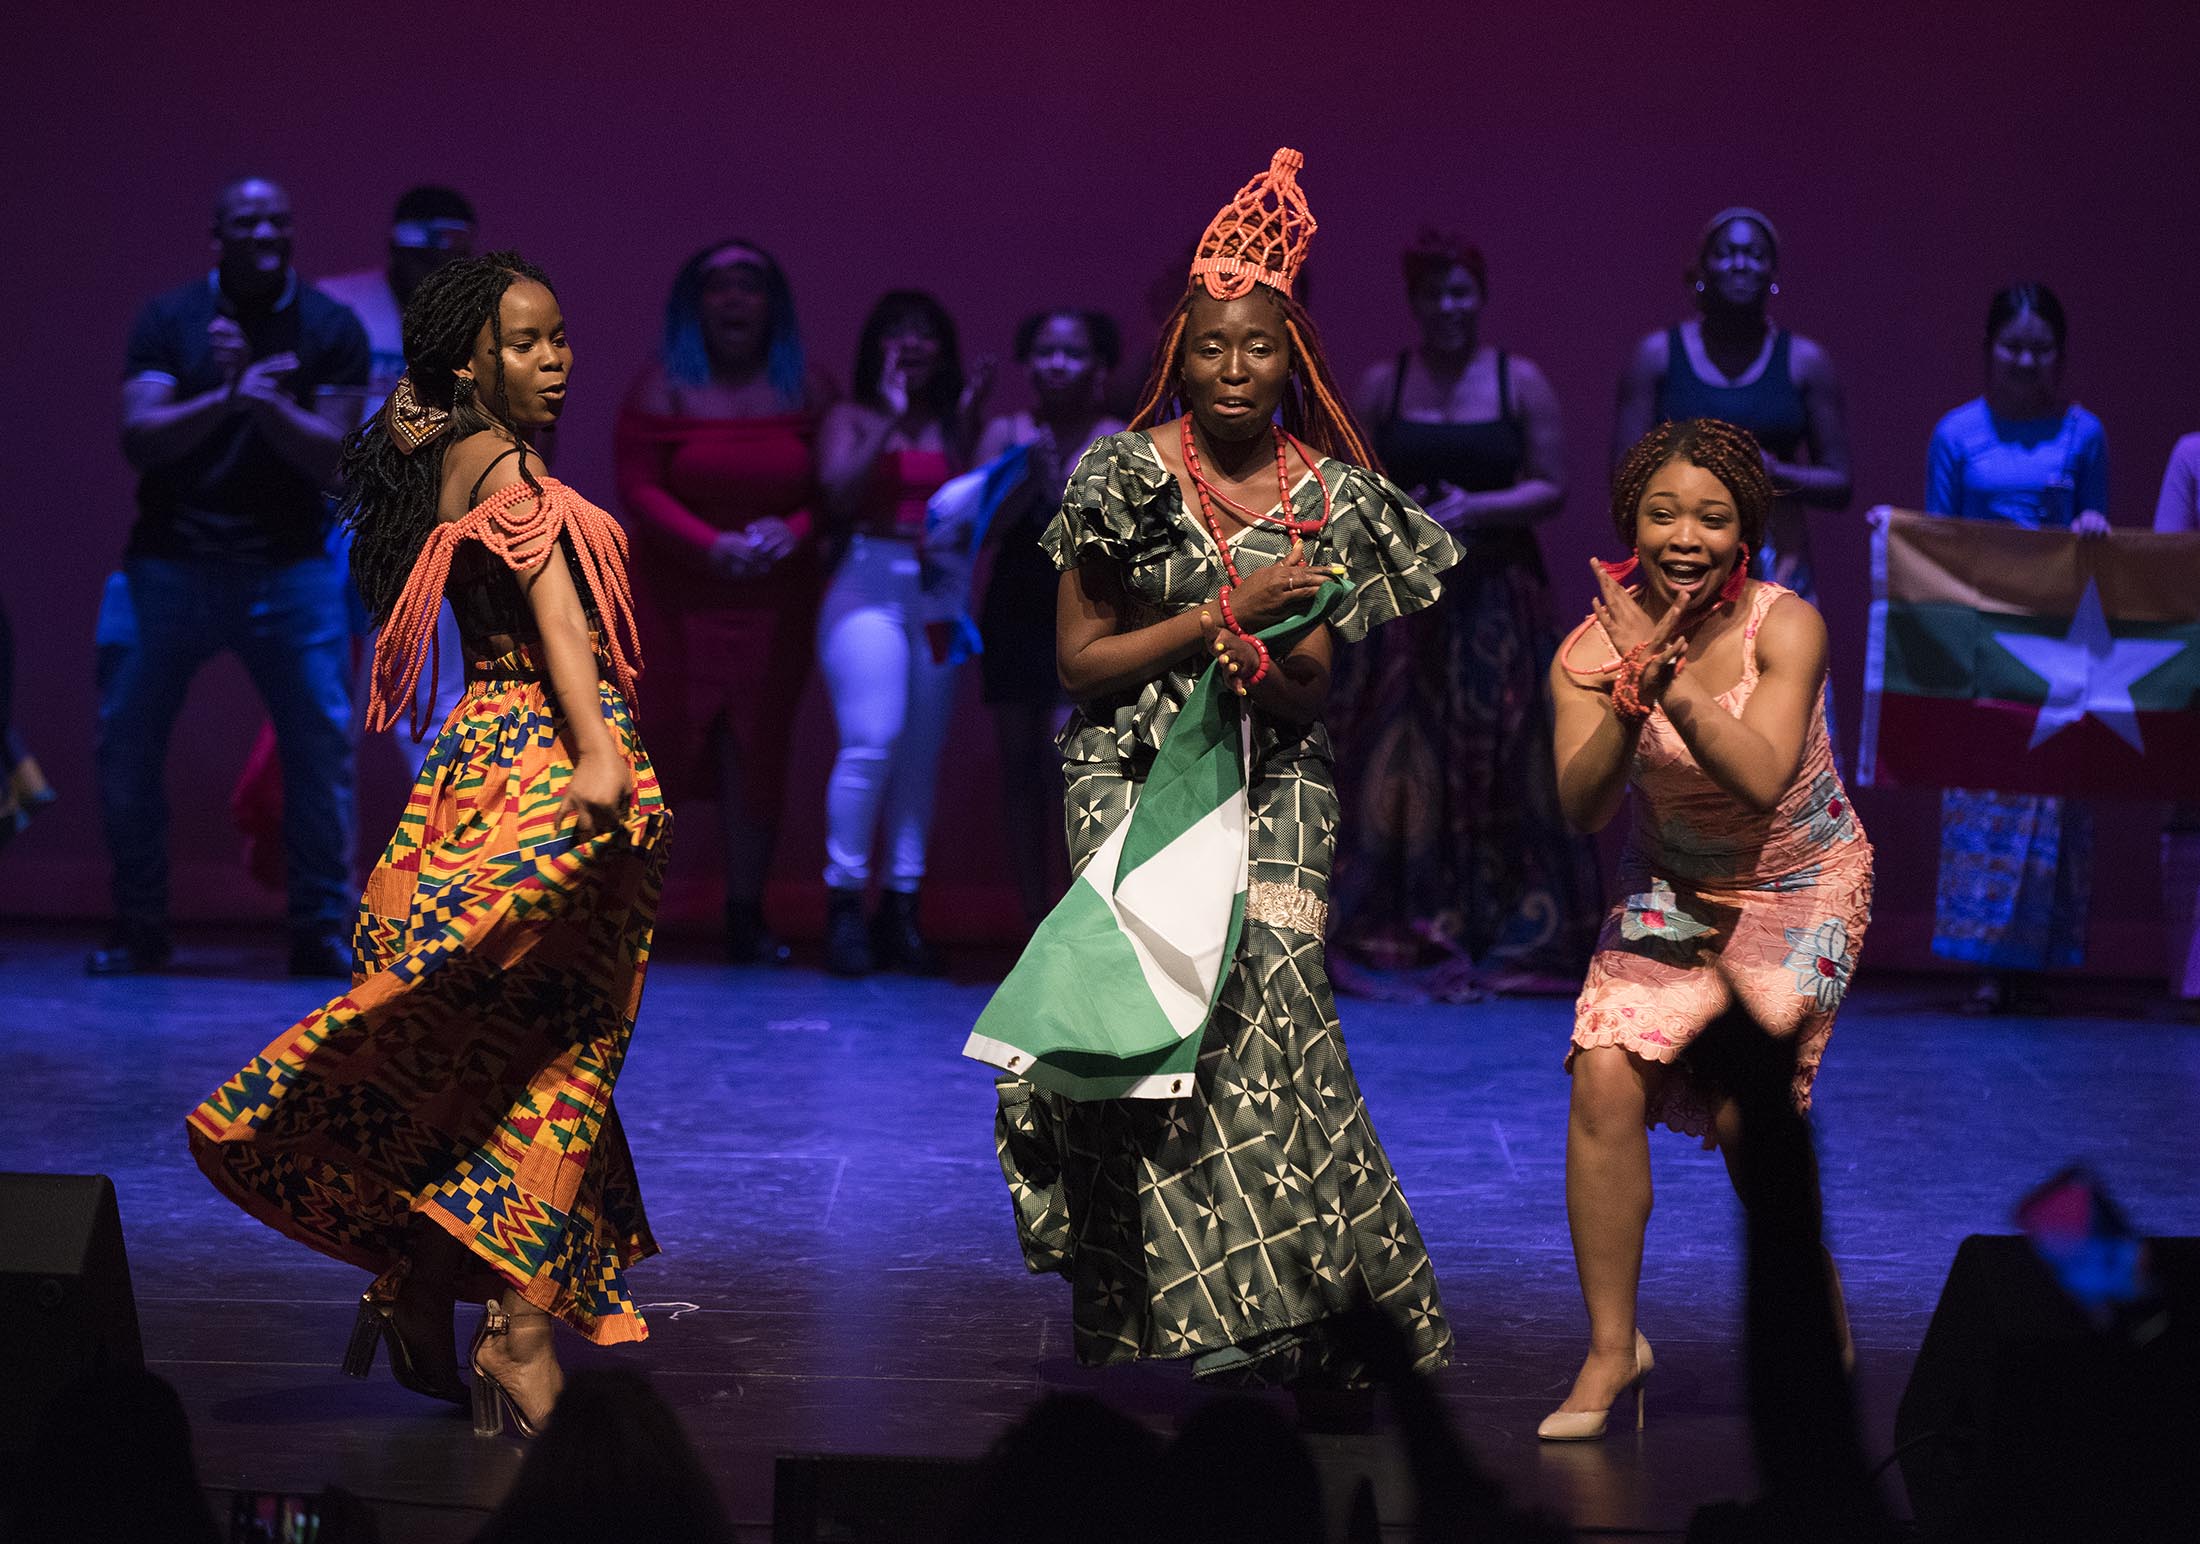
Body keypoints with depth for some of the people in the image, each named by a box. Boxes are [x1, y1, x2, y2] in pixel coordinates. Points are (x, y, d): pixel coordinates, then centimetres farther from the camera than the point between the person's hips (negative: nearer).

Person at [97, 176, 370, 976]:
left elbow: (331, 455, -5)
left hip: (289, 565, 0)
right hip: (171, 564, 0)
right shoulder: (167, 319, 2)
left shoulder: (331, 329, 2)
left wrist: (263, 396, -20)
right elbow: (139, 438, -9)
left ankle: (321, 930, 4)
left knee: (324, 743, -7)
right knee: (126, 744, 0)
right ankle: (137, 928, 14)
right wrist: (227, 398, -22)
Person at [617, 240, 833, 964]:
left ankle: (746, 917, 6)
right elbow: (638, 488, -8)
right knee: (660, 743, -6)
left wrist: (792, 532, -14)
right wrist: (712, 545, -20)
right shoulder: (666, 384, -1)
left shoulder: (807, 388, 6)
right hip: (677, 601, -2)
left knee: (755, 753, 0)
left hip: (775, 601, 2)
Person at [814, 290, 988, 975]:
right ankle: (845, 906, -8)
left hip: (940, 594, 3)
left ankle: (901, 912, 5)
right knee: (870, 745, -15)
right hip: (871, 584, -3)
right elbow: (840, 493, -9)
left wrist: (968, 425, -2)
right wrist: (890, 419, -9)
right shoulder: (852, 417, 8)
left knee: (923, 757, 1)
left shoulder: (954, 425, 14)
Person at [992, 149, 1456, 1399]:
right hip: (1137, 777, -1)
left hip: (1273, 782, 1)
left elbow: (1313, 692, 3)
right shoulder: (1131, 475, 1)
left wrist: (1263, 662, -19)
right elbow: (1080, 657, 0)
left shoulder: (1333, 496, 5)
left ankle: (1300, 1291, -9)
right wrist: (1221, 616, -9)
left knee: (1266, 993, -15)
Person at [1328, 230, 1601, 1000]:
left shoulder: (1520, 382, 5)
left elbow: (1552, 487, 2)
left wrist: (1475, 508, -13)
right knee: (1397, 761, -5)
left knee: (1500, 766, -4)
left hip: (1497, 597, -1)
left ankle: (1508, 941, 0)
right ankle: (1395, 934, -2)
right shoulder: (1381, 384, 9)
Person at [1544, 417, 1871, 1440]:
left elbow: (1762, 780, -34)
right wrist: (1632, 692, -42)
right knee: (1605, 1078, -17)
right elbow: (1582, 807, -27)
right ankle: (1612, 1348, -4)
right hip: (1672, 888, 2)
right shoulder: (1592, 649, -16)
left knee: (1741, 1109, -11)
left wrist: (1671, 679, -43)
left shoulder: (1785, 627, -22)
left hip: (1803, 886, -2)